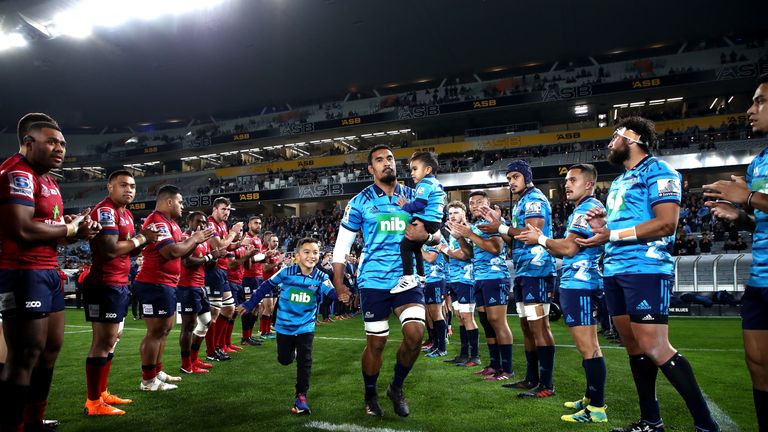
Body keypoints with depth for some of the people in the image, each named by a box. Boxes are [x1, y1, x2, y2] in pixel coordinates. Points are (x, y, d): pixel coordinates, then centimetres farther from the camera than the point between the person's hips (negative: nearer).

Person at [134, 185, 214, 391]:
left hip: (166, 283, 11)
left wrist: (196, 240, -2)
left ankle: (157, 372, 28)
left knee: (164, 328, 18)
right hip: (155, 284, -11)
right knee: (156, 331, -4)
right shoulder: (157, 222, -19)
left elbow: (182, 252, 14)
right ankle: (148, 381, 6)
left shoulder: (169, 222, 14)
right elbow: (172, 252, -30)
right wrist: (194, 239, -16)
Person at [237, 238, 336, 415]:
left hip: (306, 327, 0)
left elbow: (333, 293, -26)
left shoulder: (321, 278, -12)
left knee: (304, 362, -5)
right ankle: (292, 351, 51)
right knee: (284, 360, 16)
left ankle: (301, 397, 10)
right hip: (284, 326, 1)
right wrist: (249, 305, 3)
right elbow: (266, 287, -2)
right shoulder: (286, 272, -14)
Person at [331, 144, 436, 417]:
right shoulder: (360, 202, -1)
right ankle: (370, 396, 30)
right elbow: (342, 244, 2)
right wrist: (338, 283, -4)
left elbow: (438, 235, 10)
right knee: (376, 342, 5)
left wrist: (426, 235, -13)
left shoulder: (413, 197, 6)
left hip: (407, 278, 2)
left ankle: (396, 388, 17)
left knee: (415, 334, -11)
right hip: (373, 281, -2)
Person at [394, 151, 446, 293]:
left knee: (405, 245, -13)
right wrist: (409, 205, 17)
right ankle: (421, 276, 31)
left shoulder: (425, 183, -11)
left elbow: (419, 204, -21)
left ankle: (408, 278, -19)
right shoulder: (436, 184, 21)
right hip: (434, 221, 11)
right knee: (416, 247, 24)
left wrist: (405, 206, -5)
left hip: (425, 221, -11)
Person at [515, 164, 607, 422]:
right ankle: (591, 398, 25)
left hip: (579, 285, -11)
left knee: (587, 347, -8)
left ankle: (597, 409, -3)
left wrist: (540, 239, -5)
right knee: (588, 346, 15)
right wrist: (541, 241, 9)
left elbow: (568, 248, -19)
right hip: (579, 283, 11)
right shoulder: (586, 208, 21)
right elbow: (571, 252, 19)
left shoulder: (588, 207, -11)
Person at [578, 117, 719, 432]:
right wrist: (602, 226, 8)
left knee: (655, 348, -10)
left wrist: (611, 234, -17)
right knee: (634, 347, 10)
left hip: (646, 269, -9)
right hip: (614, 272, 9)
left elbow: (666, 223, -16)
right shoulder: (619, 182, 22)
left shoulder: (656, 170, -4)